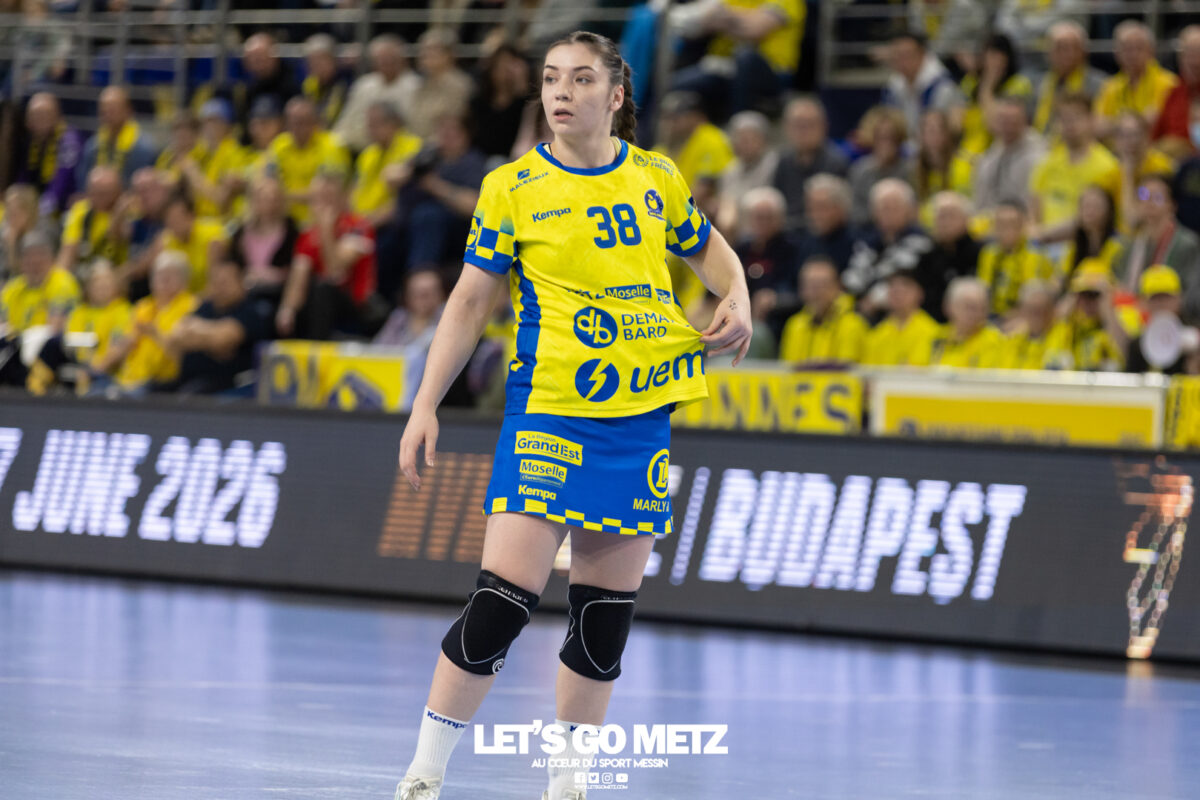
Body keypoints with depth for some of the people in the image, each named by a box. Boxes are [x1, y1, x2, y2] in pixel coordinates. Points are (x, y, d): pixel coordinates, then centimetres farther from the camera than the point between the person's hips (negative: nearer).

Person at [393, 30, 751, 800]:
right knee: (504, 599, -14)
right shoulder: (513, 187, -1)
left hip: (641, 417, 4)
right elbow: (471, 301, 2)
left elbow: (709, 248, 24)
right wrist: (425, 405, -2)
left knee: (607, 614, 5)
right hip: (548, 412, -4)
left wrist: (737, 302, 3)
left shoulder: (656, 178, 7)